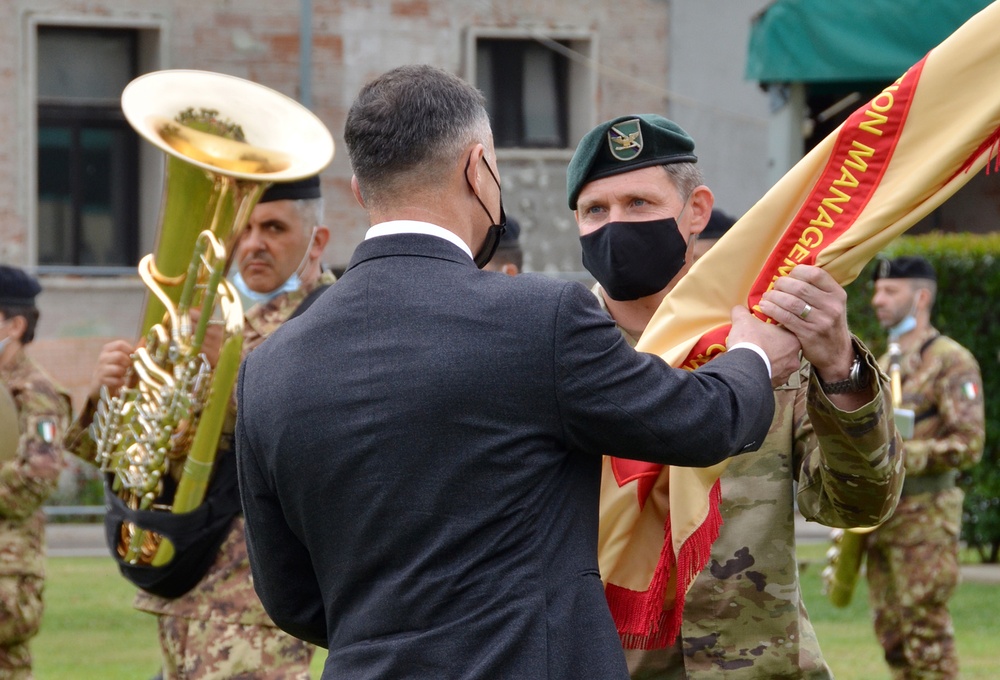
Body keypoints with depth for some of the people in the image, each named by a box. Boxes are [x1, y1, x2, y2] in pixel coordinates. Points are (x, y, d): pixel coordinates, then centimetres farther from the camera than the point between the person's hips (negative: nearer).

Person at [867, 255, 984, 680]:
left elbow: (969, 444, -16)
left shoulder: (951, 362, -8)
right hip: (880, 517, 8)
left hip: (924, 519, -8)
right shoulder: (884, 364, 18)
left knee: (926, 633, -9)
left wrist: (900, 458, -23)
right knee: (892, 634, 8)